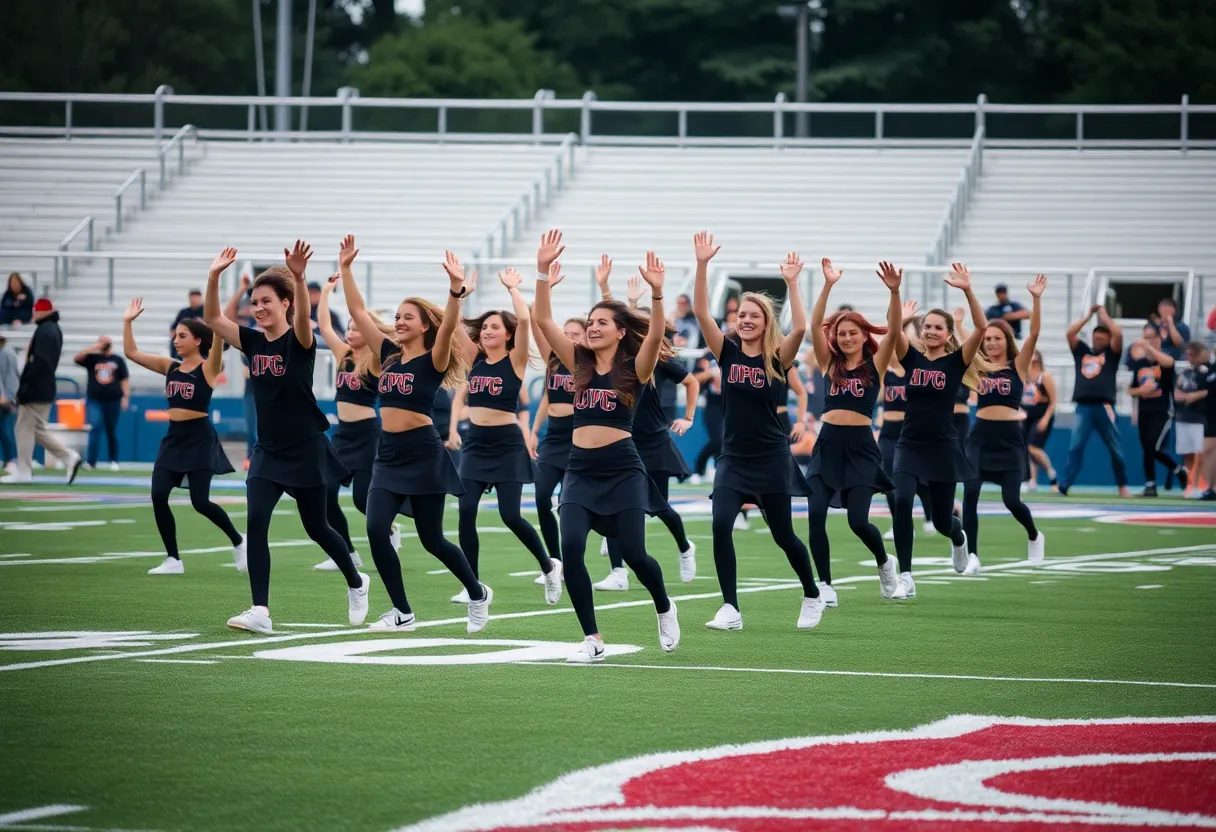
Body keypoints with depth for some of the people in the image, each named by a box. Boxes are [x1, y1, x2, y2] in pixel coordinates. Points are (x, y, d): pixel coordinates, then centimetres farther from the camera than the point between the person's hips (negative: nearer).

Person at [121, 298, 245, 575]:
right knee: (158, 496, -7)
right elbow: (131, 353, 12)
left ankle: (238, 541, 16)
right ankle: (173, 560, 2)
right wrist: (128, 322, 5)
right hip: (173, 438, 6)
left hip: (199, 438, -6)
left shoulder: (208, 368, -6)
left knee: (200, 502, -8)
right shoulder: (170, 366, 10)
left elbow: (217, 338, -25)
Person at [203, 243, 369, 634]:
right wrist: (214, 277, -21)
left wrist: (298, 278, -52)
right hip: (268, 451, 4)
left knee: (316, 527, 9)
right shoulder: (253, 341, 3)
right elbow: (212, 319, -6)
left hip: (305, 450, -4)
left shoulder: (300, 341, -12)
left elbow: (303, 317, -34)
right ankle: (260, 611, -14)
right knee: (255, 523, -13)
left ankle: (356, 583, 36)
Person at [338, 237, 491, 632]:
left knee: (431, 539, 4)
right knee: (376, 530, -10)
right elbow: (358, 311, 9)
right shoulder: (389, 354, 9)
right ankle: (402, 613, 0)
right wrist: (345, 268, 3)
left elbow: (448, 327, -25)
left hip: (423, 454, -6)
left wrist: (456, 288, -39)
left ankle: (478, 593, 28)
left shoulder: (433, 361, -7)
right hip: (389, 454, 6)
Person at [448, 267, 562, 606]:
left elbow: (524, 319, -19)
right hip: (475, 444, 5)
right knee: (466, 513, -6)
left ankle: (549, 567, 16)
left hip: (507, 444, -5)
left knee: (510, 516, -7)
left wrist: (512, 287, -8)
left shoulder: (515, 361, -5)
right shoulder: (475, 359, 8)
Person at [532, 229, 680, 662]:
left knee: (634, 554, 0)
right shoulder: (579, 363, 8)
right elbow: (543, 321, 0)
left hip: (622, 469, -3)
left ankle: (664, 609, 34)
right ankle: (592, 639, -6)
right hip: (581, 469, 3)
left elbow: (655, 335, -20)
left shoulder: (634, 369, -1)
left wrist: (657, 293, -34)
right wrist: (543, 272, -11)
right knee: (570, 548, -15)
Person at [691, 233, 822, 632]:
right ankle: (730, 610, -10)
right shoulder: (728, 352, 1)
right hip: (733, 457, 2)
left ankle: (812, 597, 31)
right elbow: (701, 312, -10)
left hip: (771, 458, -2)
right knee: (720, 526, -16)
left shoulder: (777, 358, -5)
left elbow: (800, 328, -24)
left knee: (783, 535, 7)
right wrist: (702, 265, -20)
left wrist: (791, 283, -28)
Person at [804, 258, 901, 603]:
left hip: (860, 447, -2)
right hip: (828, 444, 2)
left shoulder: (875, 365, 4)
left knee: (858, 520, -10)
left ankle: (884, 563, 21)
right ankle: (825, 586, -1)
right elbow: (814, 326, -4)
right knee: (816, 515, -11)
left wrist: (894, 292, -25)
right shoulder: (829, 364, 8)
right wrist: (828, 286, -16)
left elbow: (893, 331, -10)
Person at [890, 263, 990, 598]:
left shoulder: (957, 361, -2)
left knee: (942, 520, 8)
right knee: (901, 502, -22)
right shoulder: (911, 358, 3)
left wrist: (967, 290, -27)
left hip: (943, 448, -1)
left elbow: (981, 328, -16)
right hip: (909, 445, 1)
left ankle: (959, 538, 48)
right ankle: (906, 579, -16)